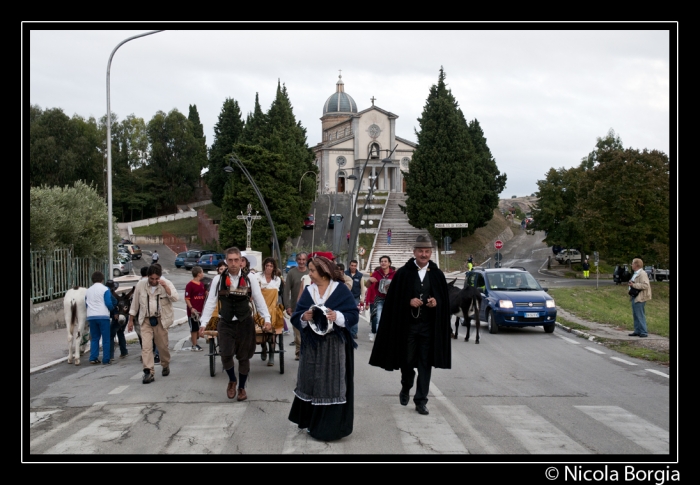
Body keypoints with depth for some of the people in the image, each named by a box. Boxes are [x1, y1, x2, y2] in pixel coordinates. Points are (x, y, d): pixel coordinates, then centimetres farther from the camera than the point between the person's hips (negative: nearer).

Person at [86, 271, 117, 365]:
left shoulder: (88, 291, 14)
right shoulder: (105, 289, -3)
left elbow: (86, 304, 13)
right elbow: (109, 303, -10)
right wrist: (112, 308, 9)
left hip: (91, 316, 5)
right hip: (103, 316, -5)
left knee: (94, 338, 14)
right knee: (106, 339, 0)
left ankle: (93, 358, 5)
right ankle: (106, 360, -2)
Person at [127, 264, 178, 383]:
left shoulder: (167, 284, -5)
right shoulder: (140, 285, 0)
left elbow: (176, 298, -19)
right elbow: (134, 304, 9)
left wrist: (165, 287, -27)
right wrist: (131, 320, 11)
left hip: (160, 320, -1)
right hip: (146, 320, 1)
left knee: (163, 345, 9)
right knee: (146, 346, -11)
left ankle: (165, 366, 35)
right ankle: (149, 372, -14)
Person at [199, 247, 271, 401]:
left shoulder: (250, 279, -4)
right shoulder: (218, 279, -3)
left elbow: (259, 301, -1)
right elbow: (210, 302, -1)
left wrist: (267, 319, -11)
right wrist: (203, 323, -6)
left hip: (245, 323, 0)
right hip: (225, 323, 0)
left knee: (244, 357, 8)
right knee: (225, 355, -11)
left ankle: (241, 387, 29)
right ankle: (232, 380, 20)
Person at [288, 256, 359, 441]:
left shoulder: (341, 290, -7)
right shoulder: (308, 291, 6)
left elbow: (354, 315, -9)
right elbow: (296, 316, 3)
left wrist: (338, 316, -25)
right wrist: (304, 317, -18)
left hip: (335, 345, -4)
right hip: (312, 344, 4)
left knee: (332, 384, 0)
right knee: (311, 382, 9)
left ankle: (331, 427, 9)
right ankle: (311, 421, 23)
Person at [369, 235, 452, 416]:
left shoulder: (437, 275, 6)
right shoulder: (403, 273, 1)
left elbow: (445, 300, 10)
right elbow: (394, 299, 1)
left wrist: (436, 302, -11)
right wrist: (408, 301, -15)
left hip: (429, 326, 1)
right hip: (407, 324, -1)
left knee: (425, 363, 1)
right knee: (407, 360, 7)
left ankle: (421, 400, 8)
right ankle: (405, 388, 35)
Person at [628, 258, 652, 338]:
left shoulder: (642, 274, -15)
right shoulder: (635, 274, 17)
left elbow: (645, 285, -24)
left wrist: (634, 285, -23)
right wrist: (631, 284, 13)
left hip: (639, 298, -10)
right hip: (634, 297, 10)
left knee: (640, 315, -8)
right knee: (635, 315, 13)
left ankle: (643, 332, -4)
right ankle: (637, 331, 19)